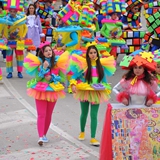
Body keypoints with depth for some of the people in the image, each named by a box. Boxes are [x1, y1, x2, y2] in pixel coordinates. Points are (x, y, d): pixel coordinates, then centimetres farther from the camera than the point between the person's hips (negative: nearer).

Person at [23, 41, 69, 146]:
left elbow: (62, 77, 0)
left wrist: (52, 78, -14)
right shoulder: (39, 62, -6)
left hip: (53, 91, 2)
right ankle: (41, 137, -13)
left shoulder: (57, 62, -1)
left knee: (48, 115, 10)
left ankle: (44, 134, 24)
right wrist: (44, 68, -21)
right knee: (41, 114, -8)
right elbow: (37, 78, -11)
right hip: (40, 91, -2)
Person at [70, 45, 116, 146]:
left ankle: (93, 138, -3)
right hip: (85, 91, -1)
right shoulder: (83, 64, -8)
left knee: (94, 115, -4)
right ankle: (82, 132, 39)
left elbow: (104, 80, 9)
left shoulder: (101, 65, 2)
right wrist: (73, 84, -24)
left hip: (96, 93, 1)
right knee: (84, 113, 15)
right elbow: (74, 76, -10)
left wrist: (105, 87, -2)